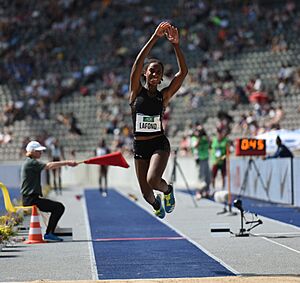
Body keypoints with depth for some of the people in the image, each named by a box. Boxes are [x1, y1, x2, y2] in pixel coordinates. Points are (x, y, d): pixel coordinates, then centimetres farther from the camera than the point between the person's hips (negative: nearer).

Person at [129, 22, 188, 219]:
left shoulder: (164, 96, 1)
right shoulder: (136, 92, -1)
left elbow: (183, 72, -9)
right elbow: (138, 63, -13)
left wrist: (176, 45, -17)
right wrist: (155, 38, -20)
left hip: (159, 144, -1)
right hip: (139, 146, 1)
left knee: (153, 181, -27)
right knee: (146, 194, 6)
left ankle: (167, 190, 10)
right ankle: (156, 204, 44)